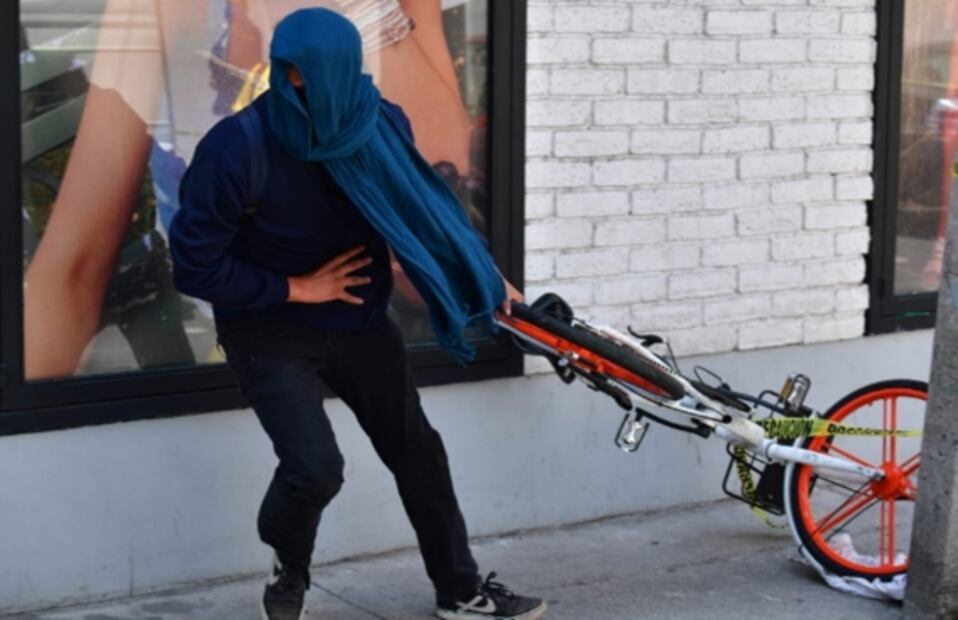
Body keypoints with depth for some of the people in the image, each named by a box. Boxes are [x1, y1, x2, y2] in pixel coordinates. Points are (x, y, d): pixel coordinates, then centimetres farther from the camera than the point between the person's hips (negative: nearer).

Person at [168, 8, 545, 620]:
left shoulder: (379, 124, -13)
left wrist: (489, 280, 14)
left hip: (359, 317, 5)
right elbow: (195, 266, -20)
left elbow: (426, 200, 7)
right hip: (270, 329, -5)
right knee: (315, 465, -20)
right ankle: (289, 568, 14)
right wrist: (298, 289, -17)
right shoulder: (240, 146, -26)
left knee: (417, 450, 11)